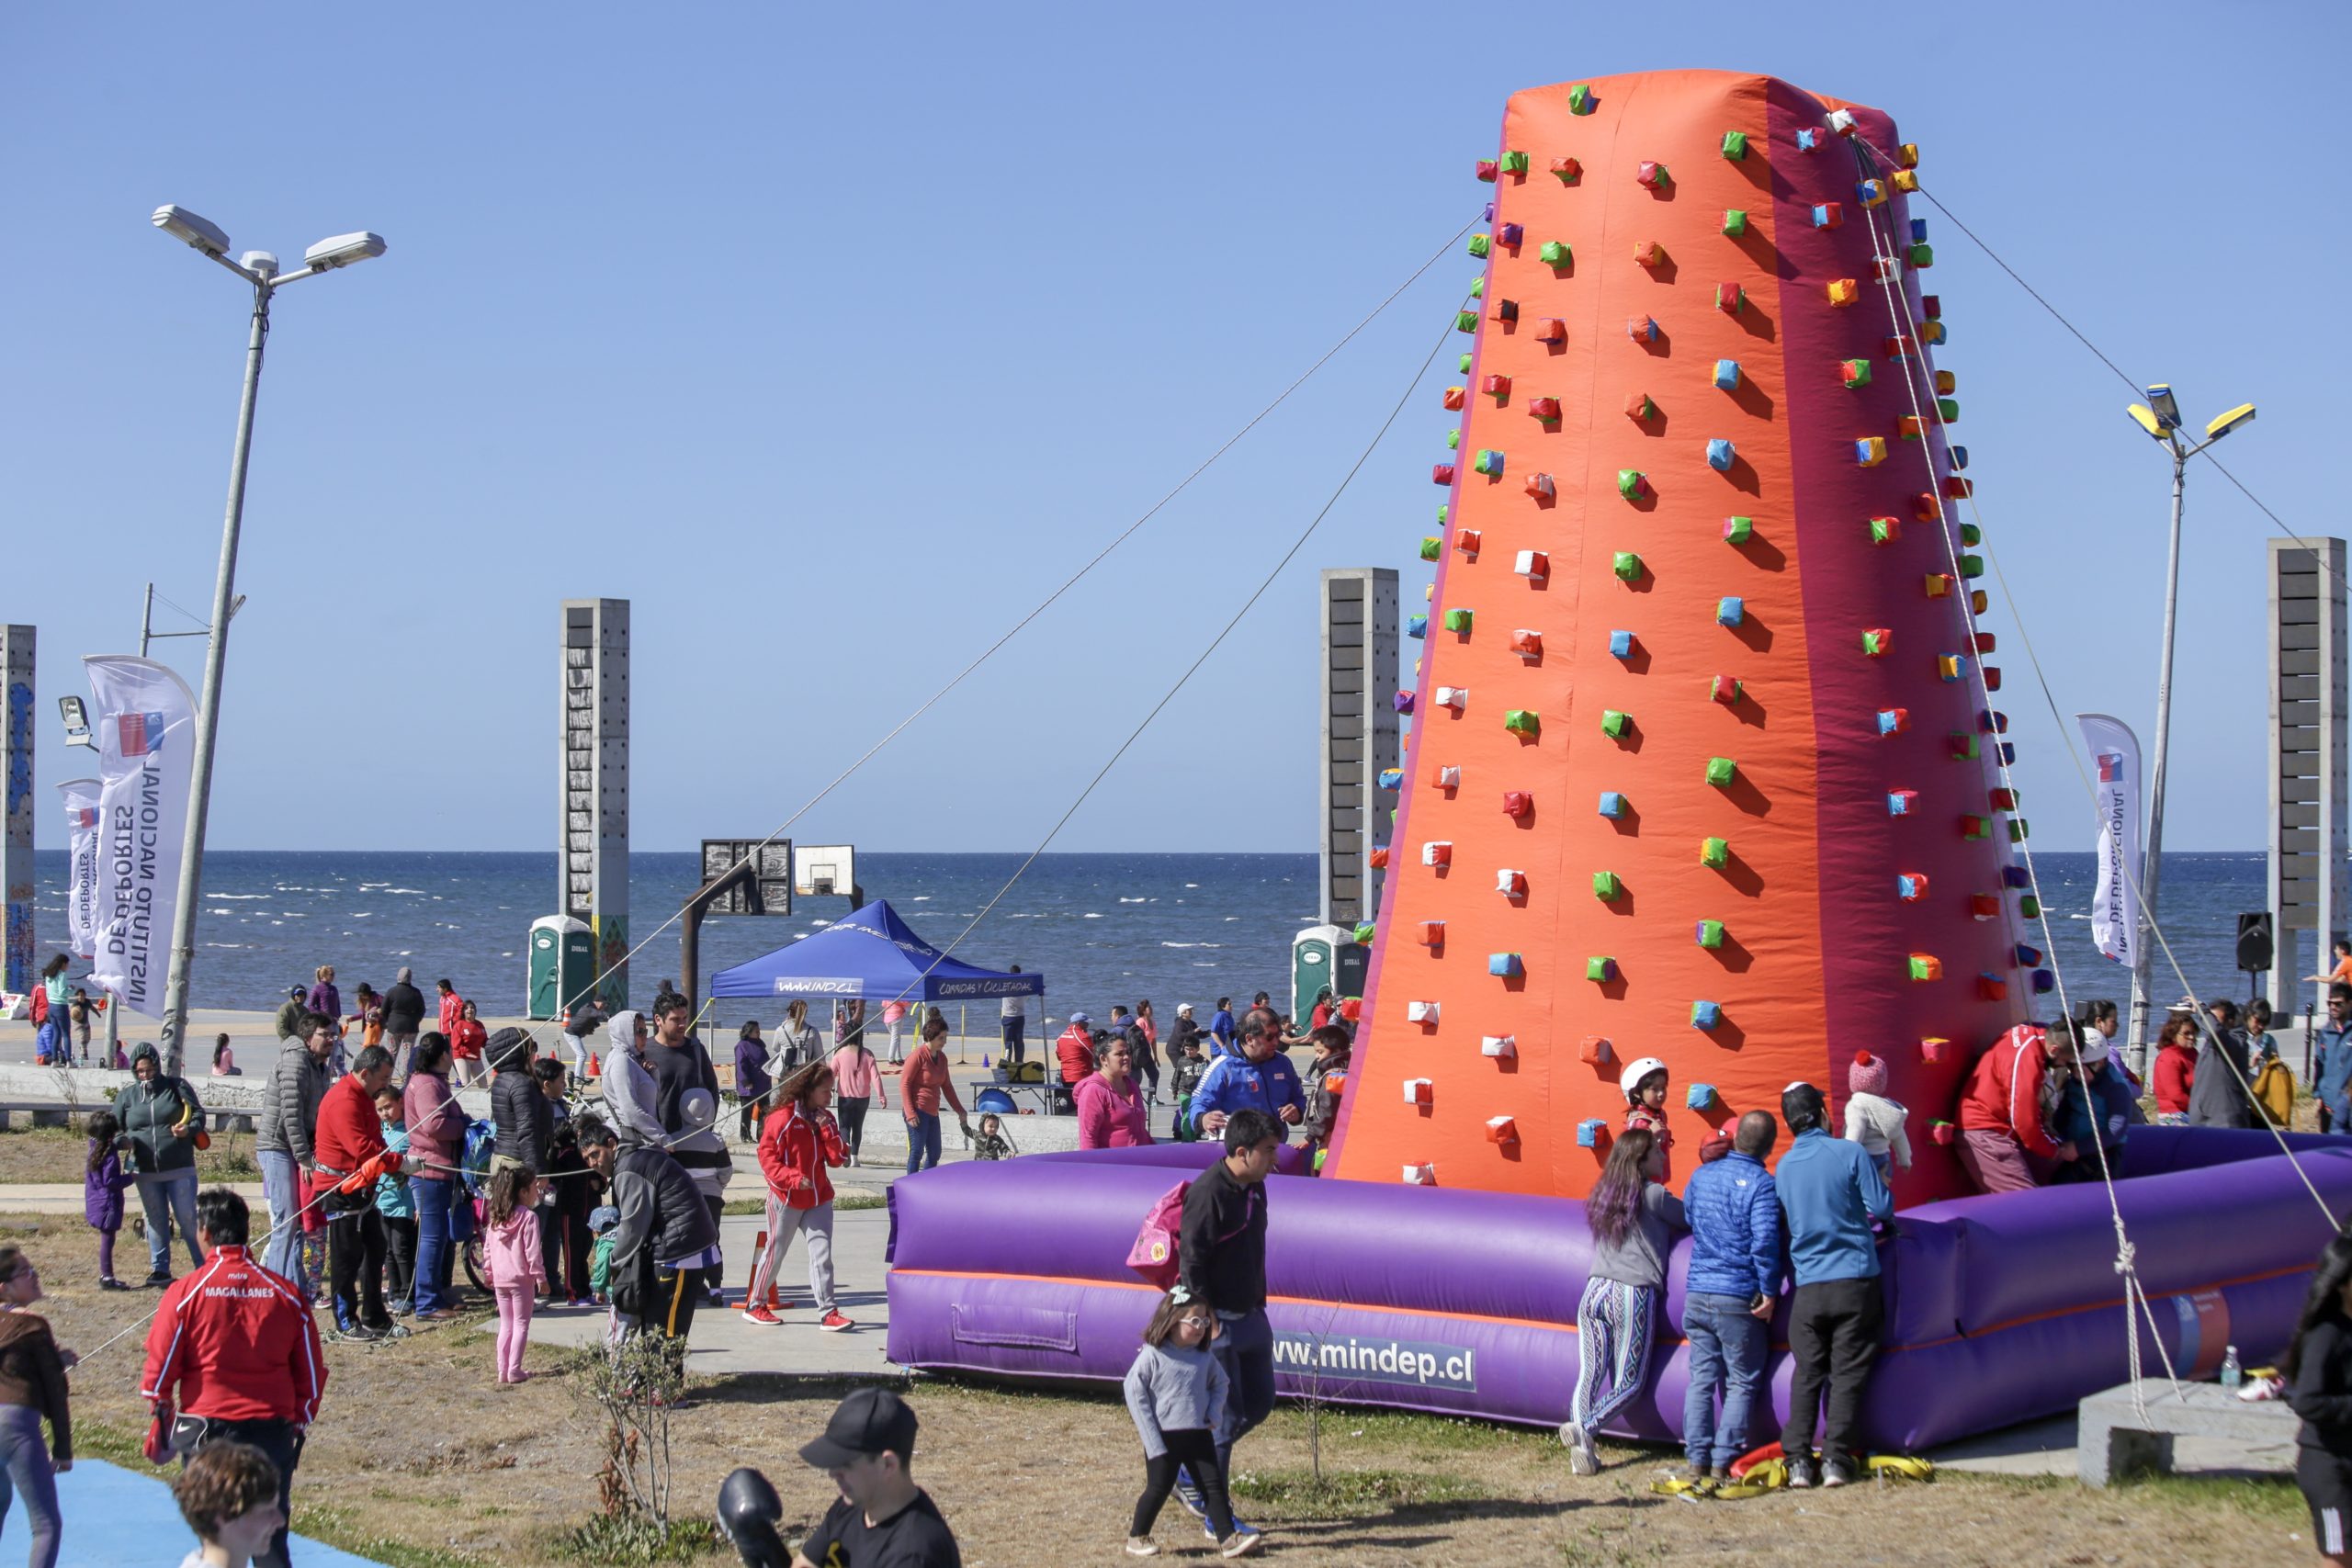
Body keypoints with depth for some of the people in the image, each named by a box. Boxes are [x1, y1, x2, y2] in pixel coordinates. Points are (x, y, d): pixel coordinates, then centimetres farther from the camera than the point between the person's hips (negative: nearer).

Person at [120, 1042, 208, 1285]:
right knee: (156, 1220, 11)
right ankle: (160, 1269, 20)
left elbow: (198, 1114, 3)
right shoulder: (127, 1095, 7)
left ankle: (204, 1265, 8)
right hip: (145, 1172, 3)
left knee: (187, 1218, -2)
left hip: (179, 1168, -3)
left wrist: (189, 1130, -19)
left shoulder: (176, 1087, 0)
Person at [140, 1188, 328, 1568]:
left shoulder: (186, 1293, -7)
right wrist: (299, 1424, 19)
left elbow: (159, 1368, -3)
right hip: (272, 1430, 2)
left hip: (208, 1427, -2)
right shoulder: (285, 1293, 1)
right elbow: (312, 1371, 7)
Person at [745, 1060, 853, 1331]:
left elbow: (838, 1158, 4)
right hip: (787, 1198, -5)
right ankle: (755, 1305, 22)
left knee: (822, 1253, -3)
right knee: (775, 1252, 7)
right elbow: (767, 1156, -15)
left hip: (819, 1199, 5)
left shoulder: (825, 1118, 7)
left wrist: (827, 1129, -9)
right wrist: (792, 1177, -25)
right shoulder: (783, 1118, -13)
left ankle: (828, 1311, -6)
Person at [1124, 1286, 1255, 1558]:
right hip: (1164, 1438, -5)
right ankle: (1137, 1537, 18)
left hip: (1199, 1434, 5)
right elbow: (1134, 1393, -10)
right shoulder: (1152, 1356, -11)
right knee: (1158, 1488, 2)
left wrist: (1215, 1413, -2)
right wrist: (1153, 1441, -12)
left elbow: (1220, 1385, 19)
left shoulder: (1205, 1357, 4)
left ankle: (1228, 1538, 3)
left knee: (1214, 1485, 1)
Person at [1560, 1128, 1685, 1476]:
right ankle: (1584, 1427, -21)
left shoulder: (1604, 1195, 16)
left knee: (1590, 1375, 1)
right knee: (1629, 1383, 1)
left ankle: (1582, 1447, -12)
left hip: (1594, 1291, 5)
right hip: (1632, 1294, -5)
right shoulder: (1653, 1195, -2)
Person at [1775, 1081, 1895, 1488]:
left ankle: (1798, 1461, 1)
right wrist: (1887, 1227, 16)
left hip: (1809, 1285, 3)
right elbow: (1881, 1206, -8)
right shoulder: (1850, 1153, -6)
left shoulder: (1783, 1168, 7)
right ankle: (1836, 1458, -2)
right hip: (1855, 1279, -3)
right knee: (1848, 1373, 2)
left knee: (1806, 1374, 7)